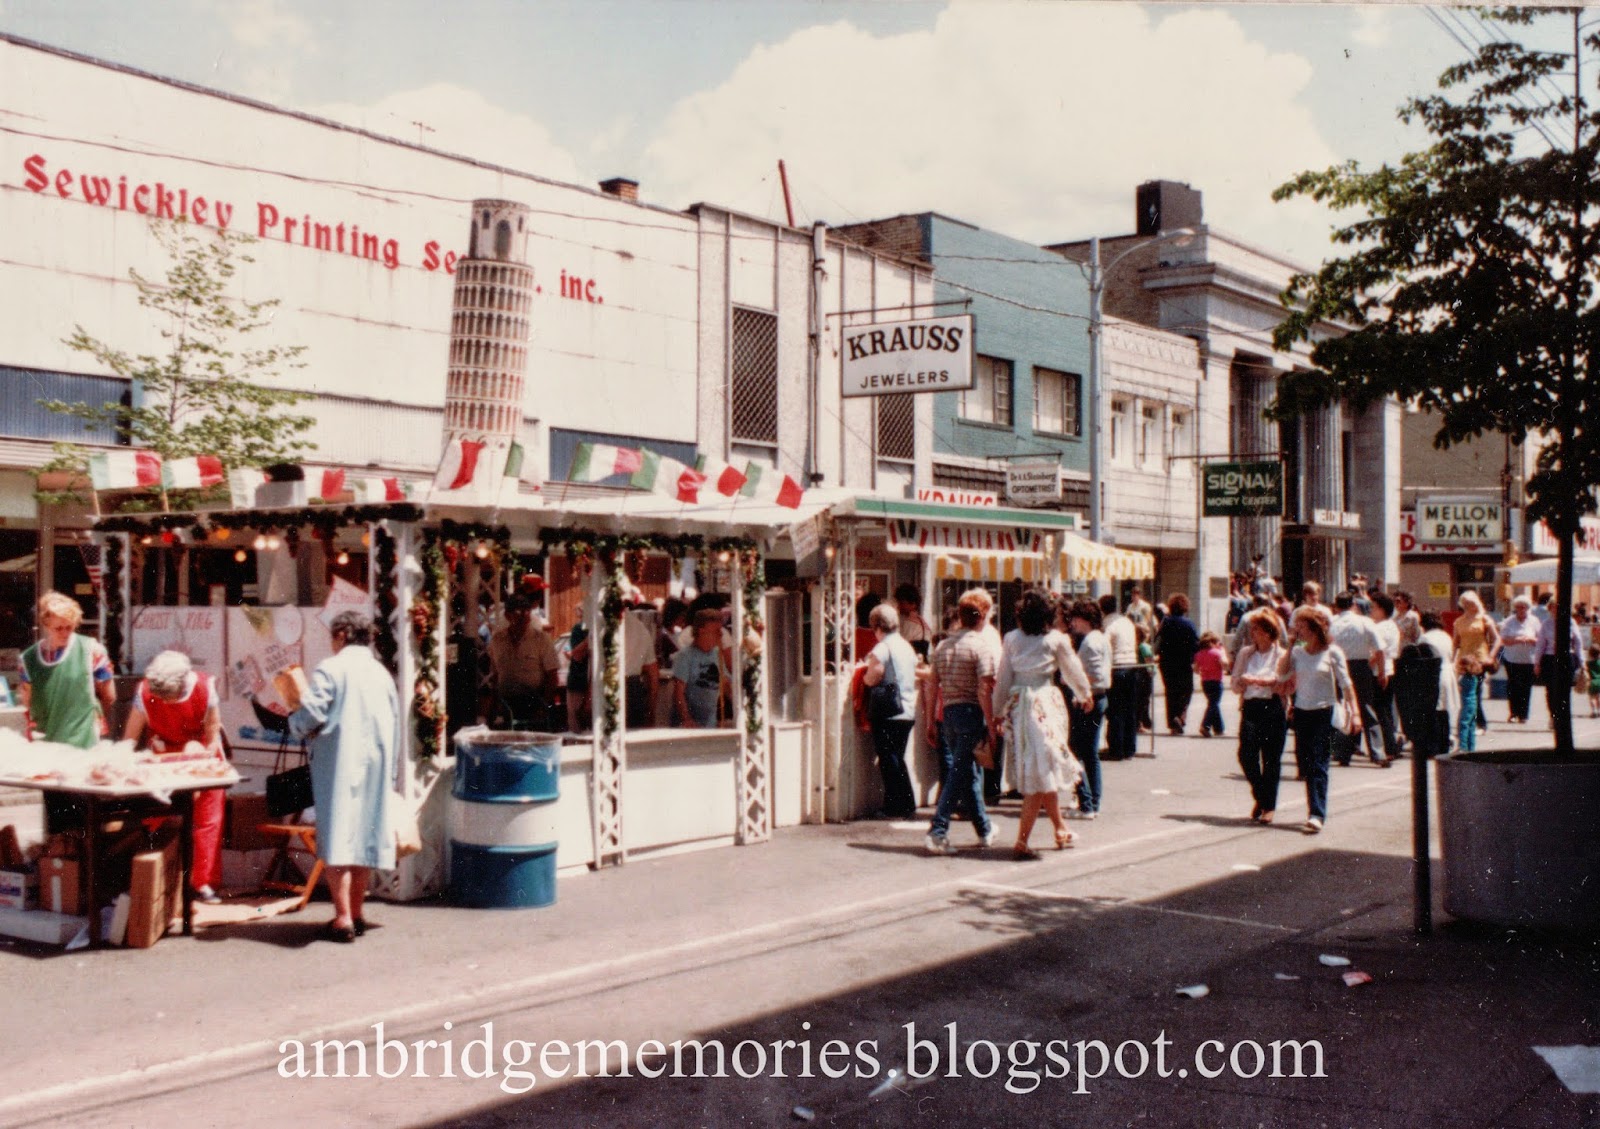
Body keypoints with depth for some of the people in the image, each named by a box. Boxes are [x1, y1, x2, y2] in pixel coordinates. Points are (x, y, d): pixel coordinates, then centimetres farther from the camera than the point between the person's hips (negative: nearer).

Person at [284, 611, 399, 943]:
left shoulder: (330, 669, -8)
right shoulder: (381, 673, 11)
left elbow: (310, 717, -16)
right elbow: (394, 724, 14)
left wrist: (296, 704, 6)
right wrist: (389, 774, 22)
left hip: (339, 765, -6)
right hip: (376, 766, 6)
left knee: (338, 838, -4)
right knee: (365, 837, 12)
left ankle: (343, 918, -8)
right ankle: (356, 913, 18)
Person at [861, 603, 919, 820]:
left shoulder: (881, 649, -13)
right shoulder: (907, 647, 11)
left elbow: (872, 679, -16)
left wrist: (863, 674, 4)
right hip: (908, 712, 8)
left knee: (888, 761, 0)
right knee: (898, 759, 16)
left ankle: (895, 808, 2)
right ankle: (908, 806, 17)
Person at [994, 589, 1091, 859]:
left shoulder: (1011, 639, 2)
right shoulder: (1057, 639, -4)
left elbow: (1003, 679, 5)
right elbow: (1073, 671, 10)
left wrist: (998, 713, 15)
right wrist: (1085, 695, 29)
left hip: (1017, 705, 4)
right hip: (1045, 703, -4)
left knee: (1043, 772, 18)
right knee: (1041, 773, -1)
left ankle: (1060, 828, 31)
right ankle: (1021, 842, -6)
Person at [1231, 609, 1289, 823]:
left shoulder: (1282, 655, 4)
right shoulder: (1245, 654, 15)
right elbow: (1235, 685, 14)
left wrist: (1267, 682, -17)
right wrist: (1243, 682, -7)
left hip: (1274, 708, -2)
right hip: (1250, 707, 2)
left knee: (1271, 758, 0)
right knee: (1246, 755, -12)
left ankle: (1269, 805, 14)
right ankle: (1260, 797, 12)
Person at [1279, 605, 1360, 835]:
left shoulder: (1332, 652, -5)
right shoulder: (1298, 652, 7)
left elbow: (1345, 683, -3)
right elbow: (1282, 675, -3)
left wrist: (1353, 710, -10)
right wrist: (1290, 645, -2)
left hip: (1325, 712, -5)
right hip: (1301, 712, 5)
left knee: (1318, 764, -10)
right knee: (1305, 764, 8)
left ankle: (1317, 815, -14)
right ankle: (1316, 810, 20)